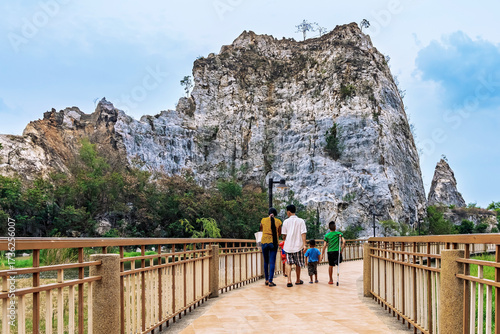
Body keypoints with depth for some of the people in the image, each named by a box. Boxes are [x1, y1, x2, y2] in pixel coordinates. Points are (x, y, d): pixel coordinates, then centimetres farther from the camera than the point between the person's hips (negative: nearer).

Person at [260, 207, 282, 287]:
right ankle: (270, 281, -8)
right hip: (274, 243, -1)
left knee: (266, 262, 13)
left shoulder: (263, 220, 2)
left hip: (264, 242, 1)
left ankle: (267, 280, 19)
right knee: (272, 262, -1)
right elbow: (279, 233, 11)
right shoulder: (278, 221, 1)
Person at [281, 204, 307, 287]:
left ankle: (289, 280, -10)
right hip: (298, 245, 0)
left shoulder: (286, 221, 2)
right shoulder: (301, 221, 0)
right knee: (298, 264, 14)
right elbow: (303, 233, -8)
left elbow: (284, 235, 7)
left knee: (289, 263, 6)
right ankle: (298, 280, 27)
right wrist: (304, 245, -8)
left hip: (288, 246, 0)